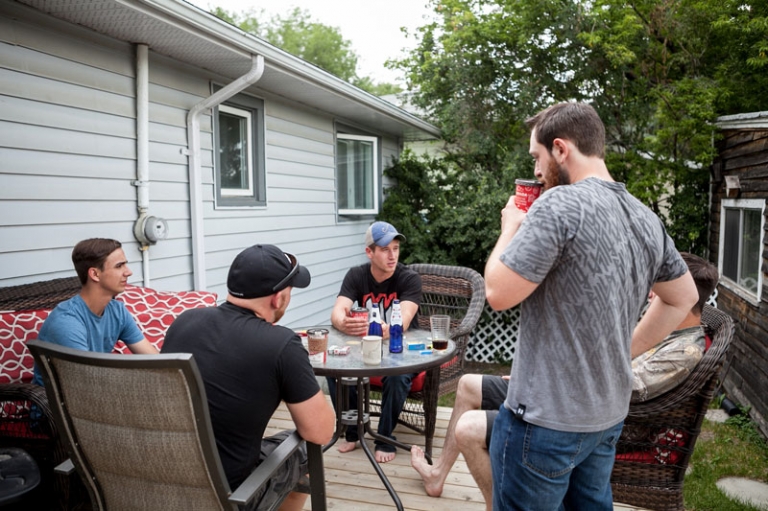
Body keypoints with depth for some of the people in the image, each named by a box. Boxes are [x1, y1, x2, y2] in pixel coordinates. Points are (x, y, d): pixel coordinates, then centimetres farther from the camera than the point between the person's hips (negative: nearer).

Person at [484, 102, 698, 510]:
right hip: (610, 415, 8)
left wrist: (511, 228, -3)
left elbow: (498, 293, -19)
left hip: (546, 420, -7)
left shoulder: (559, 204, -20)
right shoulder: (646, 218, 4)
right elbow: (682, 297, 16)